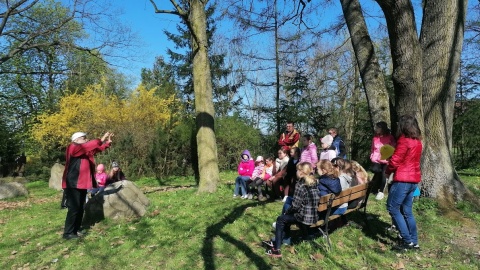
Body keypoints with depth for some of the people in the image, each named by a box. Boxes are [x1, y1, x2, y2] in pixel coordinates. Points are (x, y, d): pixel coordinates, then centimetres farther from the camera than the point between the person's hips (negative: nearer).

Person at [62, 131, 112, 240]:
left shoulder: (85, 150, 16)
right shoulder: (72, 147, -10)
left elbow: (96, 149, 16)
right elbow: (87, 146, -25)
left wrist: (107, 142, 4)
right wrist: (101, 140, -27)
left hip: (81, 184, 10)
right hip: (73, 184, -9)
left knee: (80, 208, 13)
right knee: (74, 208, -9)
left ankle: (76, 230, 23)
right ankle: (68, 233, -1)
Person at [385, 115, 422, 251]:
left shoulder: (404, 140, -15)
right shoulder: (417, 141, 12)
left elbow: (395, 161, -14)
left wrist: (387, 171, 3)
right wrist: (393, 162, 12)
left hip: (403, 180, -9)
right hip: (414, 179, 9)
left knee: (393, 208, -1)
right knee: (407, 211, 15)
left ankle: (407, 241, 1)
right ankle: (414, 241, 19)